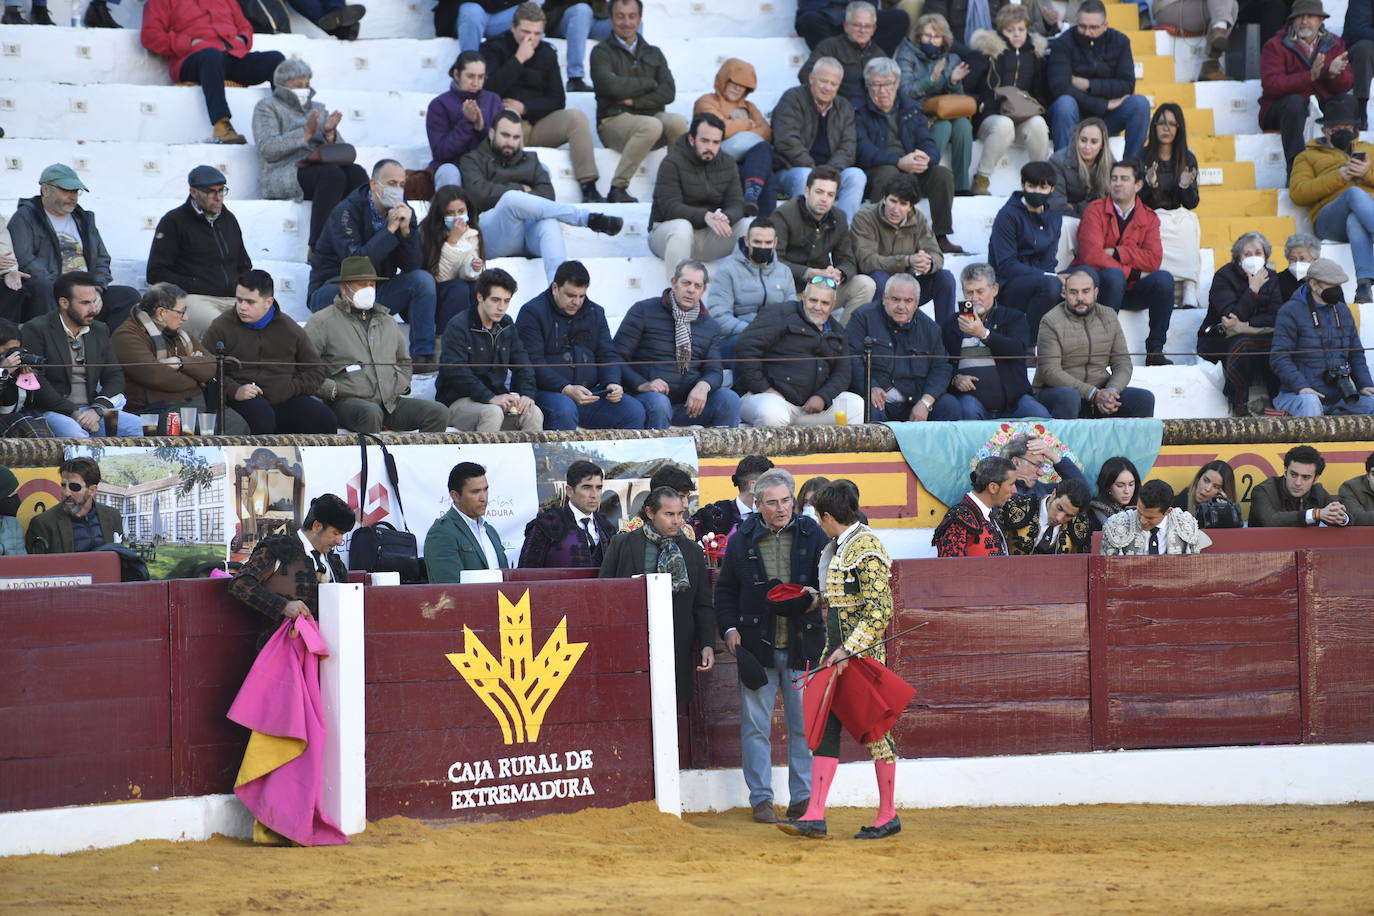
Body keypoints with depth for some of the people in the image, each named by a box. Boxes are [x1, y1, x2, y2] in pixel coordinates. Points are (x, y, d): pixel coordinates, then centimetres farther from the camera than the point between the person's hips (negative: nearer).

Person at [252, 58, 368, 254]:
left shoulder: (318, 108, 26)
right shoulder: (267, 107, 10)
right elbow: (267, 149, -8)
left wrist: (330, 133, -5)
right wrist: (305, 133, -15)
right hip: (283, 175, -5)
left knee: (356, 172, -27)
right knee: (332, 174, -35)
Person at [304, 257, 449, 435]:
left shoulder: (387, 321, 24)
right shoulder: (323, 322, 4)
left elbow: (404, 361, 38)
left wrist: (401, 384, 17)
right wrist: (331, 389, -15)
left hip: (390, 401, 6)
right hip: (347, 401, -6)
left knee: (438, 413, -15)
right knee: (370, 413, -41)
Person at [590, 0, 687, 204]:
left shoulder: (653, 54, 20)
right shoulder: (602, 52, 7)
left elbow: (668, 93, 5)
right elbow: (611, 86, -11)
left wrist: (634, 101, -8)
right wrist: (649, 83, 1)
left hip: (652, 116, 4)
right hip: (614, 120, -4)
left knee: (677, 122, -30)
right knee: (651, 126, -36)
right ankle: (617, 189, -31)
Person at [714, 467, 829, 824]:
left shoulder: (812, 535, 2)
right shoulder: (742, 539, 3)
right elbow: (726, 590, 11)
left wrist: (816, 598, -13)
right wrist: (729, 627, -1)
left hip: (802, 645, 0)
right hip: (756, 644, 0)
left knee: (804, 725, 4)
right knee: (755, 724, 3)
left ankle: (803, 798, 13)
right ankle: (761, 798, 10)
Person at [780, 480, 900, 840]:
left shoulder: (865, 547, -15)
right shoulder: (838, 547, 13)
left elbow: (881, 610, -20)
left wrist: (848, 649, -22)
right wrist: (821, 598, 23)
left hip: (863, 651, -9)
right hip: (837, 650, 9)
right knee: (825, 726, 1)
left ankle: (888, 816, 11)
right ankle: (815, 815, -3)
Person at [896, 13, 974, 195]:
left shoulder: (952, 59, 13)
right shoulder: (907, 56, 1)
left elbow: (958, 98, 11)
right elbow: (905, 91, -13)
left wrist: (954, 82, -12)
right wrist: (931, 80, -27)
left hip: (946, 114, 4)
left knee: (963, 124, -28)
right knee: (943, 126, -34)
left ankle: (961, 187, -30)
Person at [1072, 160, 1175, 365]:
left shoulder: (1148, 217, 7)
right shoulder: (1095, 210, -2)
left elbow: (1153, 259, -9)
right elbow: (1090, 256, -17)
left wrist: (1116, 253, -15)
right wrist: (1133, 273, -16)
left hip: (1131, 290, 3)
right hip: (1098, 286, -3)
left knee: (1164, 279, -24)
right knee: (1114, 275, -36)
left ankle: (1155, 350, -20)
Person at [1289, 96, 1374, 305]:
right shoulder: (1308, 156, 27)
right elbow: (1297, 193, 7)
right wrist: (1339, 176, -3)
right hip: (1329, 220, -1)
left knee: (1355, 222, -41)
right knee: (1356, 194, -39)